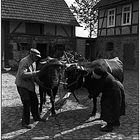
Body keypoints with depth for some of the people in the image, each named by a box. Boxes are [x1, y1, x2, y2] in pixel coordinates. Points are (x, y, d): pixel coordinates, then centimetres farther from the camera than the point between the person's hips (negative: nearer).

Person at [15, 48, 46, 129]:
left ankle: (36, 117, 32)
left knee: (34, 101, 14)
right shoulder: (24, 62, -20)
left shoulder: (33, 62, 8)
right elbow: (23, 74, -32)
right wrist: (35, 73, -31)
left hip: (30, 85, 9)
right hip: (22, 85, -9)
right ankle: (25, 122, 7)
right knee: (27, 104, -7)